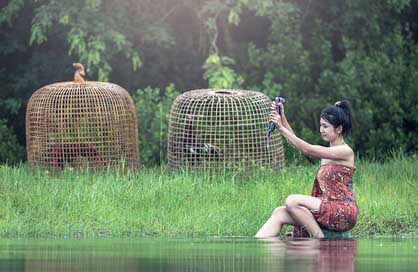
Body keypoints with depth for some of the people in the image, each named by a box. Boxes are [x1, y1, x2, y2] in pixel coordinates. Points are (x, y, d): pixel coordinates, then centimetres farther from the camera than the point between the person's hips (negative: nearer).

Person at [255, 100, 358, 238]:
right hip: (328, 209, 9)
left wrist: (281, 128, -13)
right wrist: (282, 117, 2)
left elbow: (308, 150, -15)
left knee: (292, 201, -24)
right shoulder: (327, 151, 19)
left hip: (344, 212, -9)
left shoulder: (346, 152, -8)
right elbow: (296, 143, 13)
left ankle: (319, 240, -16)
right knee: (279, 213, -7)